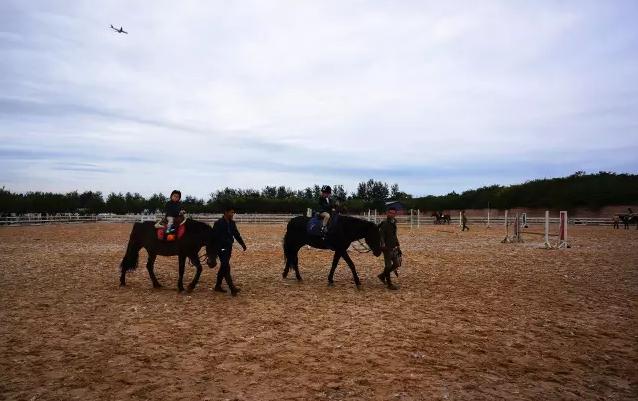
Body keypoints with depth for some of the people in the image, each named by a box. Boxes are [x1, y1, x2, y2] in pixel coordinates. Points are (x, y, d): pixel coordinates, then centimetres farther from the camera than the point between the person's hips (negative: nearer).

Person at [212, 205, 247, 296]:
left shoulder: (232, 223, 9)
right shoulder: (218, 223, -13)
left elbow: (236, 234, 12)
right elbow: (214, 236, -15)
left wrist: (242, 243, -1)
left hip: (229, 248, 8)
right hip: (221, 248, -8)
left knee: (223, 267, 15)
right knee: (226, 267, -10)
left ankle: (218, 286, 26)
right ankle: (232, 288, -13)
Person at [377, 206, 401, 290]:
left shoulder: (394, 223, 12)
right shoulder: (384, 224, -13)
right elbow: (381, 235, -20)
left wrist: (398, 246, 21)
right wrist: (383, 244, -35)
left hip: (394, 248, 8)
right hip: (387, 248, -8)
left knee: (396, 264, 12)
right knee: (388, 265, -1)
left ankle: (383, 275, 29)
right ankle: (389, 284, 9)